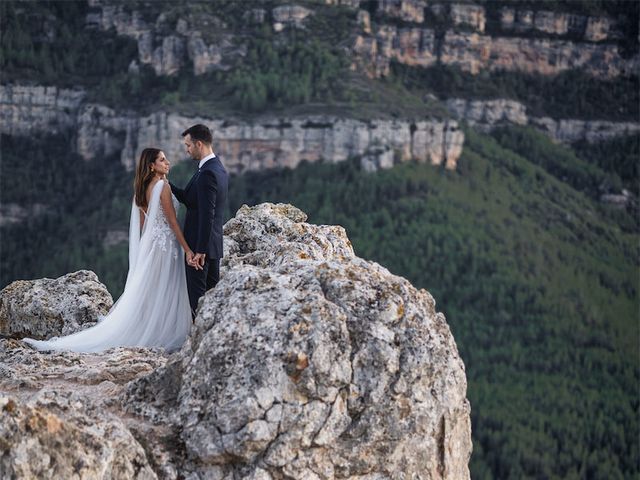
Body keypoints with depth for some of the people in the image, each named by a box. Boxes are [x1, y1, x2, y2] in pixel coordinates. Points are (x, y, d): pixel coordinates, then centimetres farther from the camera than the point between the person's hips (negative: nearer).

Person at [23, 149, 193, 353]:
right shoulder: (163, 186, -15)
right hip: (166, 244, -8)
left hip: (149, 243, 8)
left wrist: (145, 247, 22)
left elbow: (142, 223, 14)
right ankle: (164, 336, 1)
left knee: (146, 292, 12)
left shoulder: (143, 188, 9)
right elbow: (172, 222, -17)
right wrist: (187, 249, -15)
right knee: (164, 293, -2)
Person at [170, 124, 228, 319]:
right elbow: (191, 199, 14)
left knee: (196, 295, -4)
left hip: (201, 245, -10)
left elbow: (207, 215, -23)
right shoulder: (219, 169, 12)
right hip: (214, 245, 10)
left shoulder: (207, 173, -20)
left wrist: (199, 250, -22)